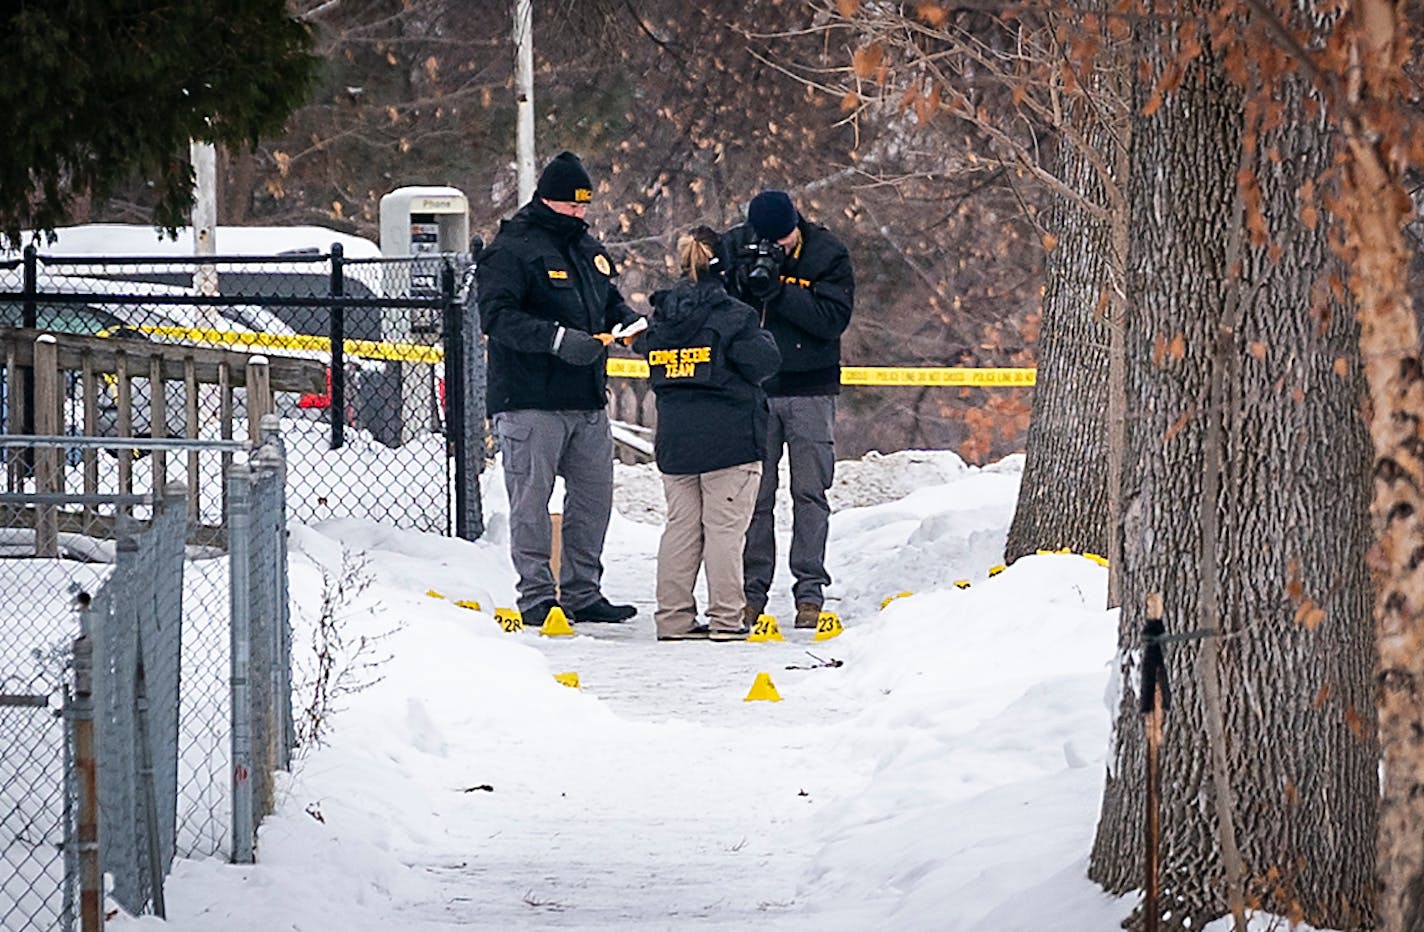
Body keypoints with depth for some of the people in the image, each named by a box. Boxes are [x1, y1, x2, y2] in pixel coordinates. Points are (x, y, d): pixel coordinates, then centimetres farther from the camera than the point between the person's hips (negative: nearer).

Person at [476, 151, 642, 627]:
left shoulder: (589, 248, 17)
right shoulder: (511, 250, -8)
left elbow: (611, 302, 28)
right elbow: (497, 317, -17)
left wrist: (630, 321, 4)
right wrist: (559, 339, -27)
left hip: (586, 401, 8)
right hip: (529, 402, -8)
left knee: (594, 494, 9)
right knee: (531, 499, -4)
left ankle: (582, 593, 18)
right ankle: (537, 596, 0)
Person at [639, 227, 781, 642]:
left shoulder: (661, 317, 6)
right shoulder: (733, 316, -12)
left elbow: (646, 350, 17)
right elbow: (765, 361, -11)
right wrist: (762, 336, 8)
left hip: (673, 440, 5)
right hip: (728, 438, -5)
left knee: (681, 526, 11)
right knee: (724, 528, -2)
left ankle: (673, 617, 10)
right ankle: (725, 618, -2)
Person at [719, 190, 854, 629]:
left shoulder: (828, 254, -7)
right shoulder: (732, 247, 0)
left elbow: (834, 319, -16)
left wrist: (778, 289, -24)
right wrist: (742, 284, -19)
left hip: (809, 393, -2)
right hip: (751, 390, 2)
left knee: (810, 493, 0)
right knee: (753, 494, 2)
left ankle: (810, 592, 3)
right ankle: (752, 589, 8)